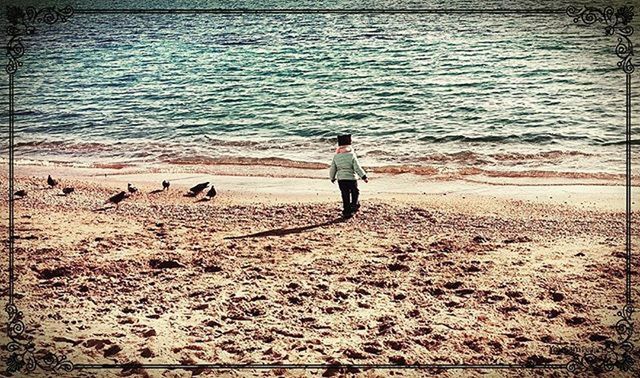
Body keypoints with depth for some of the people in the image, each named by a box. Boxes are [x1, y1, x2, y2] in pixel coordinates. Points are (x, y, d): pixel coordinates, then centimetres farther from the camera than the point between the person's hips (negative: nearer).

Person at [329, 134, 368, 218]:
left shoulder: (336, 157, 2)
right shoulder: (352, 156, -8)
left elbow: (332, 169, 7)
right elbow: (357, 168, -11)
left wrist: (332, 178, 24)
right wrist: (364, 177, -4)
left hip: (341, 179, 3)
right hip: (351, 179, -3)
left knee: (345, 196, 10)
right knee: (355, 193, 19)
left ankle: (346, 212, 12)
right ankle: (354, 204, 2)